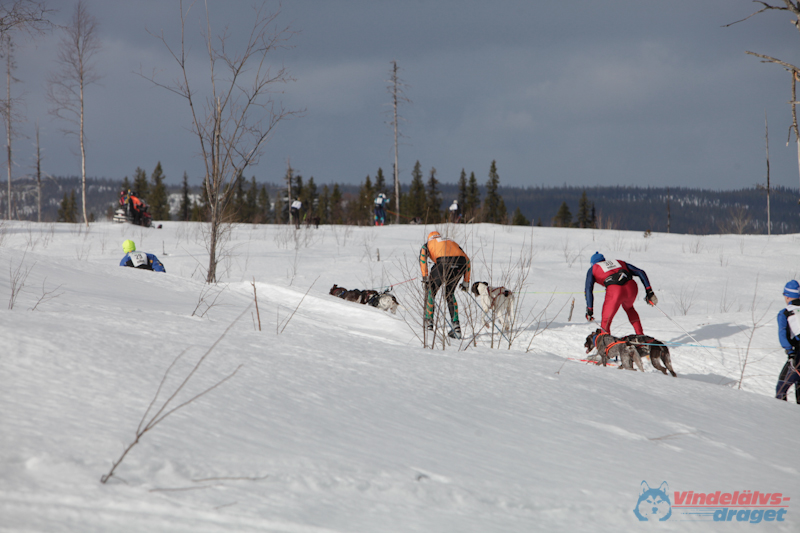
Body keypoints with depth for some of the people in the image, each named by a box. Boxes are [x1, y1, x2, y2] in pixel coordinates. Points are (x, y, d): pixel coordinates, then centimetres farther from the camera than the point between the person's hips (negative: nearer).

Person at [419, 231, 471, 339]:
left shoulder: (428, 244, 28)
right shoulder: (452, 242, 39)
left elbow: (422, 257, 6)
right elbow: (467, 260, 33)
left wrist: (425, 277, 2)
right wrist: (466, 281, 33)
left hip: (443, 263, -4)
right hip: (461, 263, 4)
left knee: (430, 290, 17)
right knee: (450, 293, 23)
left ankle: (428, 322, 19)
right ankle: (456, 325, 13)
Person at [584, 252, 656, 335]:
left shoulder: (593, 269, 25)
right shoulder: (618, 262, 34)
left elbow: (588, 290, 10)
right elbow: (640, 272, 26)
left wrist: (589, 310, 8)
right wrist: (649, 291, 24)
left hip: (615, 291, -4)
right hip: (631, 287, 4)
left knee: (605, 322, 10)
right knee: (628, 307, 36)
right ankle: (640, 335, 33)